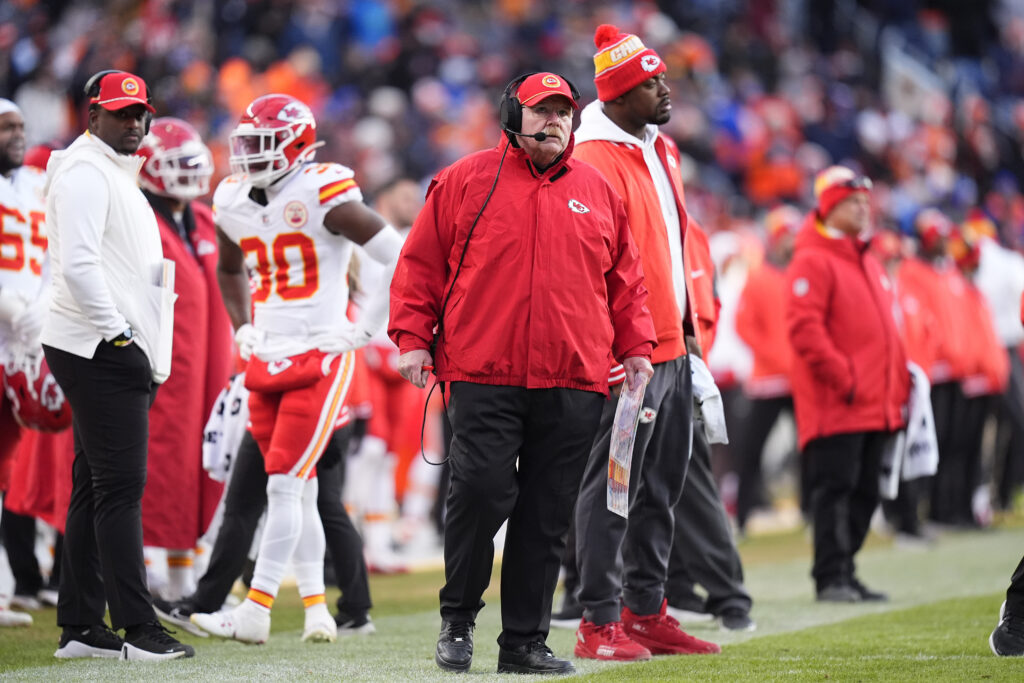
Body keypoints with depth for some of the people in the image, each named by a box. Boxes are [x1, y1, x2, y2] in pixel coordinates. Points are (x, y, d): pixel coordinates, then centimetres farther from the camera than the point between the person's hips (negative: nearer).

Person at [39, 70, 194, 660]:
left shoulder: (118, 174, 22)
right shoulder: (85, 173, -10)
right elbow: (78, 266, -21)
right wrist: (119, 334, -19)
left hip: (118, 352, 10)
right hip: (101, 351, -10)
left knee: (96, 488, 10)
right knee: (120, 487, -10)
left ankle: (81, 627, 14)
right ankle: (138, 629, -11)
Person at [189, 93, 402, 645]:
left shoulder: (324, 196, -14)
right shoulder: (234, 201, 8)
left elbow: (400, 258, -14)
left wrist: (367, 327, -11)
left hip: (320, 359, -7)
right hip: (267, 361, 7)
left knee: (285, 485, -10)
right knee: (296, 490, 10)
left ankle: (256, 610, -11)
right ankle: (315, 606, 17)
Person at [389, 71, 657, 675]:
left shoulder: (599, 192, 14)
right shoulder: (466, 181, 4)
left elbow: (625, 279, 20)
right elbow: (422, 263, 6)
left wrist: (635, 346, 12)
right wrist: (413, 337, -1)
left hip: (573, 384, 3)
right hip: (483, 377, -3)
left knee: (547, 515, 3)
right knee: (481, 492, -11)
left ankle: (525, 641, 10)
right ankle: (458, 622, 8)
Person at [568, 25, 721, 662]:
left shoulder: (663, 150, 15)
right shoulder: (595, 161, -15)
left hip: (672, 344, 9)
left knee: (663, 486, 14)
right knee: (613, 486, -4)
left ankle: (646, 610, 23)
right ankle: (600, 623, 0)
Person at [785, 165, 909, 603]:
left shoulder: (869, 263, 20)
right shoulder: (812, 261, -7)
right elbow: (804, 328, -16)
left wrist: (899, 385, 15)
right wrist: (843, 378, -19)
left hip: (876, 405, 8)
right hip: (835, 405, -8)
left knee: (864, 492, 9)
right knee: (835, 489, -9)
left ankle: (845, 572, 15)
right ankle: (831, 578, -7)